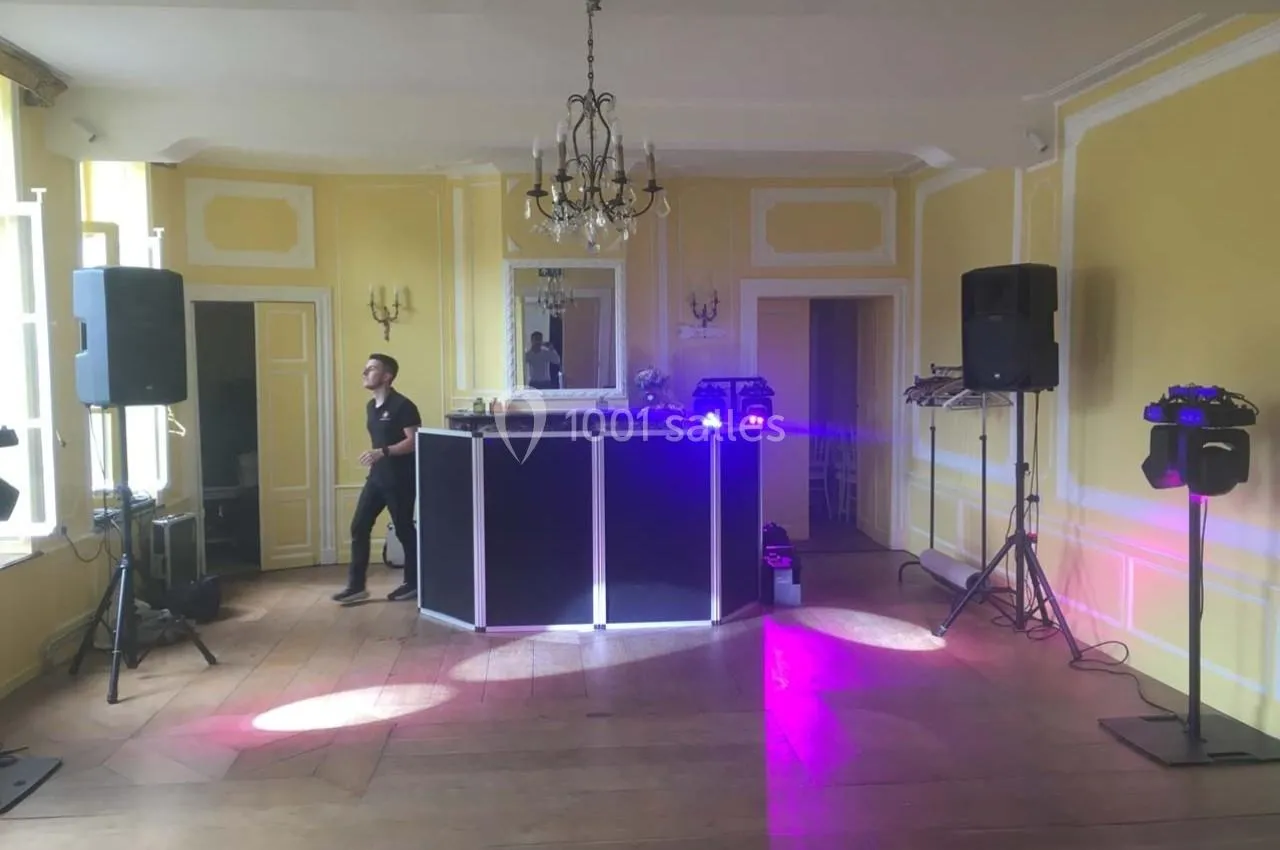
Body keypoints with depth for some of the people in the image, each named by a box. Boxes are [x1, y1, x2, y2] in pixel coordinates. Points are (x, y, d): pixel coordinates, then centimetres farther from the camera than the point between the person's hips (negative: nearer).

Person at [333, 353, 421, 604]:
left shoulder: (402, 406, -15)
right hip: (377, 476, 8)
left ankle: (413, 584, 17)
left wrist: (382, 452, -28)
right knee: (359, 527, 3)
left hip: (400, 479, -8)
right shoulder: (371, 406, 13)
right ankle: (356, 586, 10)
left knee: (404, 531, 3)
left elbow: (414, 441, -20)